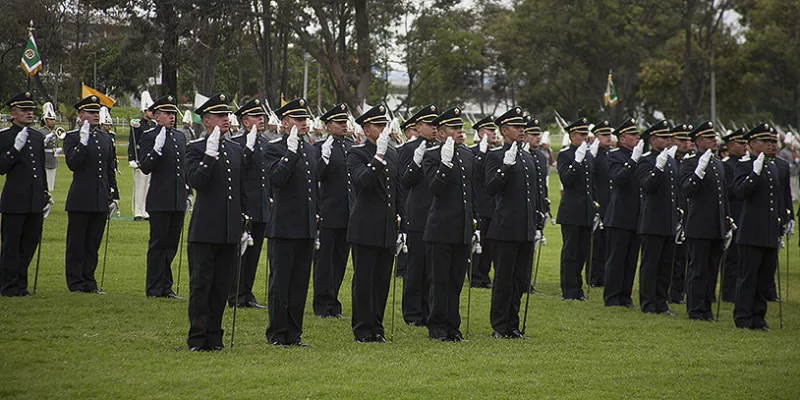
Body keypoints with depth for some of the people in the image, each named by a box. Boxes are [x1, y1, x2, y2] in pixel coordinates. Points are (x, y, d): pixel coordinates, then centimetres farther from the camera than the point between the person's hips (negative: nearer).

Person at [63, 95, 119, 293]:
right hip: (80, 200, -5)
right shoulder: (72, 137, -3)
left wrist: (114, 196, 13)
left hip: (100, 201, 5)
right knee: (77, 243, 1)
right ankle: (75, 283, 5)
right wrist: (83, 142, -24)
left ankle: (89, 281, 13)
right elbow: (73, 164, -16)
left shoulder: (106, 138, 14)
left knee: (93, 243, 8)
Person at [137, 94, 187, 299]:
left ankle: (166, 286, 16)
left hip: (178, 201, 7)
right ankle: (154, 288, 3)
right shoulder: (149, 137, -6)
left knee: (171, 244, 10)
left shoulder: (180, 136, 15)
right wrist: (157, 149, -27)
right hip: (159, 201, -7)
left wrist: (187, 193, 19)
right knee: (158, 244, -2)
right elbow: (145, 168, -14)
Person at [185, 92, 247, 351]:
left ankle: (214, 336, 13)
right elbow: (196, 182, -18)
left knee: (221, 286, 7)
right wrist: (210, 154, -24)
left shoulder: (236, 151, 15)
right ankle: (198, 338, 2)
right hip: (204, 230, -5)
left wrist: (244, 227, 16)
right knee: (201, 284, -2)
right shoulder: (196, 149, -3)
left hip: (229, 231, 5)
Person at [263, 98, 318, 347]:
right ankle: (277, 334, 6)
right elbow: (276, 179, -24)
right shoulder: (274, 150, -7)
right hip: (283, 228, -7)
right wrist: (292, 151, -25)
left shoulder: (311, 151, 15)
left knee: (300, 282, 9)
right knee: (280, 282, -1)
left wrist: (317, 216, 19)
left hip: (307, 229, 7)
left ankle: (294, 333, 15)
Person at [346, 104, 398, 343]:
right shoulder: (357, 154, -6)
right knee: (364, 280, -2)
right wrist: (379, 156, -31)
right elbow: (362, 180, -25)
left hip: (388, 229, 6)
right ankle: (363, 331, 4)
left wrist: (398, 219, 15)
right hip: (366, 229, -6)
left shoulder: (392, 155, 15)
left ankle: (377, 328, 16)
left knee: (382, 279, 9)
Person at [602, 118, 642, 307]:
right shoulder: (615, 156, -5)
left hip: (636, 218, 6)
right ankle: (611, 297, 3)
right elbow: (619, 178, -23)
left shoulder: (640, 158, 13)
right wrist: (633, 160, -27)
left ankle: (625, 296, 15)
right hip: (619, 218, -6)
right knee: (616, 258, -2)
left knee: (631, 259, 9)